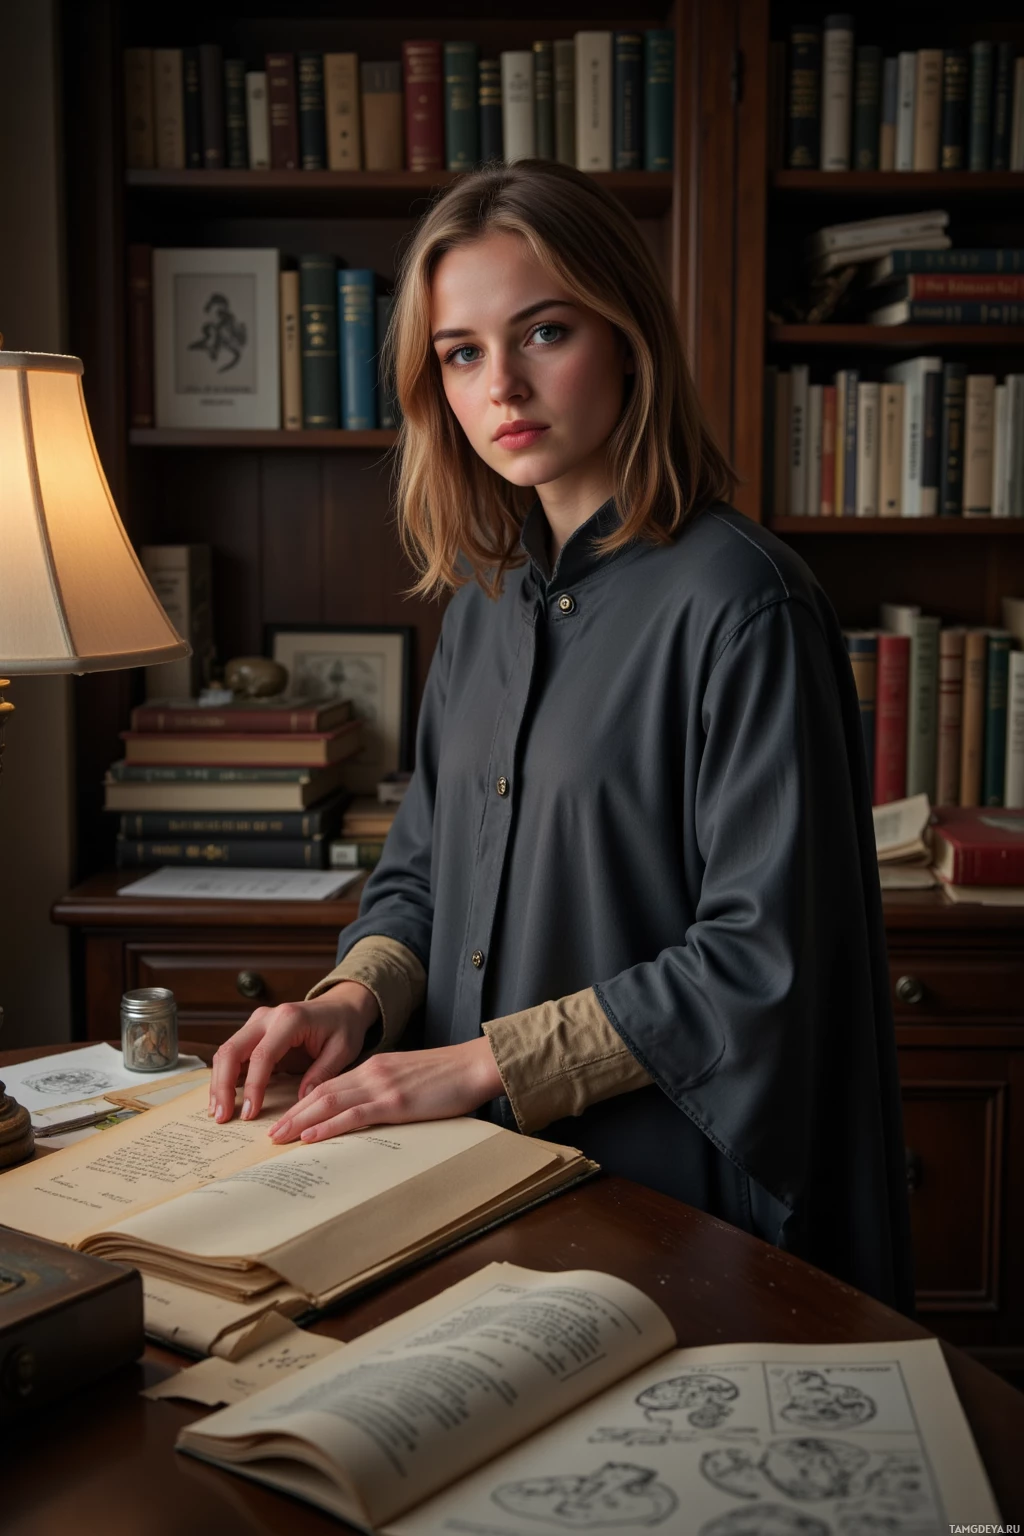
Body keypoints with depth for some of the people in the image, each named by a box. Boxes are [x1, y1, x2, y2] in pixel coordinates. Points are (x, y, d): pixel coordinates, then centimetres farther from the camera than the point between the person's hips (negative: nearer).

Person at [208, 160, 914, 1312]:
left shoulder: (739, 603, -15)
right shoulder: (484, 596, 8)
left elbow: (761, 955, -17)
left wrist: (482, 1063, -18)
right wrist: (354, 998, -5)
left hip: (663, 1196, -6)